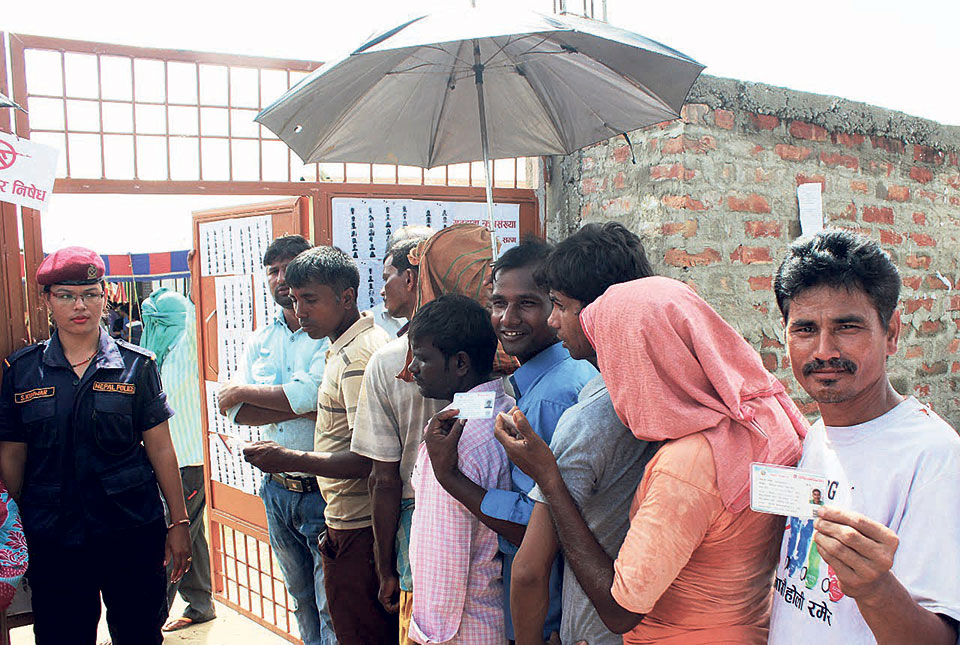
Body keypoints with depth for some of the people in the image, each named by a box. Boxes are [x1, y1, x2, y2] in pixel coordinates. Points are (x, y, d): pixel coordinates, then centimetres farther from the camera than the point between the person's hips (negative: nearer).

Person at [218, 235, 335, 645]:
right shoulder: (260, 341, 10)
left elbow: (309, 393, -24)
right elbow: (238, 413, -2)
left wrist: (242, 391, -8)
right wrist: (304, 408, -17)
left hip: (323, 490, -6)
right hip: (277, 490, 6)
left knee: (333, 610, -1)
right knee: (301, 598, 21)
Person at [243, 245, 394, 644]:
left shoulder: (358, 357, -20)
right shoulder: (344, 347, 12)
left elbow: (369, 458, -25)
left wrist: (291, 460, -24)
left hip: (357, 528, -10)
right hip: (346, 520, 10)